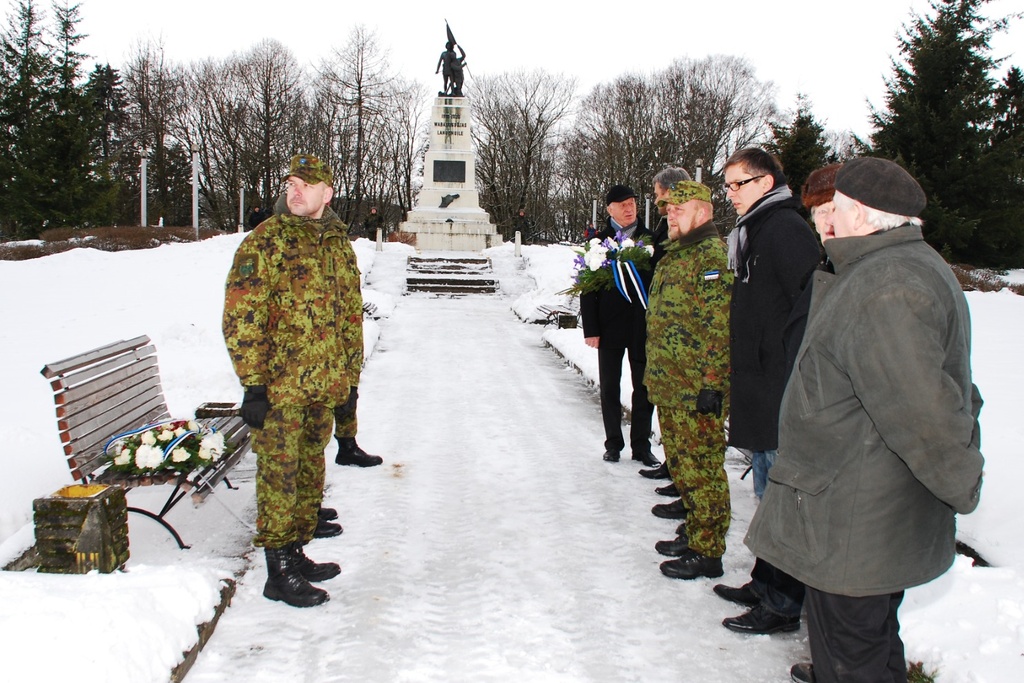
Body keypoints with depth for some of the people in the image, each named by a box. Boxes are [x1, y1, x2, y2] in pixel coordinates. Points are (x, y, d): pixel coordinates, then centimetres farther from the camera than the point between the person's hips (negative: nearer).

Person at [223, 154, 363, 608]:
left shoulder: (339, 246, 12)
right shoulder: (264, 243, -8)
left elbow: (351, 316, 19)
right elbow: (241, 319, -12)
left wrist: (350, 378, 18)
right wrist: (253, 384, -16)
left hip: (325, 386, 6)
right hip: (279, 387, -6)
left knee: (310, 471, 15)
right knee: (279, 474, 0)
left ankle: (297, 553, 30)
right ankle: (279, 573, 10)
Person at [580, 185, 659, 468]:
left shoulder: (651, 238, 3)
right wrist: (590, 328, -7)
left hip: (643, 324, 0)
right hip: (610, 325, 0)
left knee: (643, 387, 5)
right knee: (610, 387, 8)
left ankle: (641, 445, 15)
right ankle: (613, 443, 20)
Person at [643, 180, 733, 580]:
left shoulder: (714, 255, -14)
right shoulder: (674, 256, 18)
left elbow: (720, 327, -21)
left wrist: (712, 383, -23)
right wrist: (654, 372, 23)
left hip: (697, 392, -10)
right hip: (668, 387, 10)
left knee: (701, 469, -1)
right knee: (681, 464, 19)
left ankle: (707, 553, 9)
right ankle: (694, 532, 33)